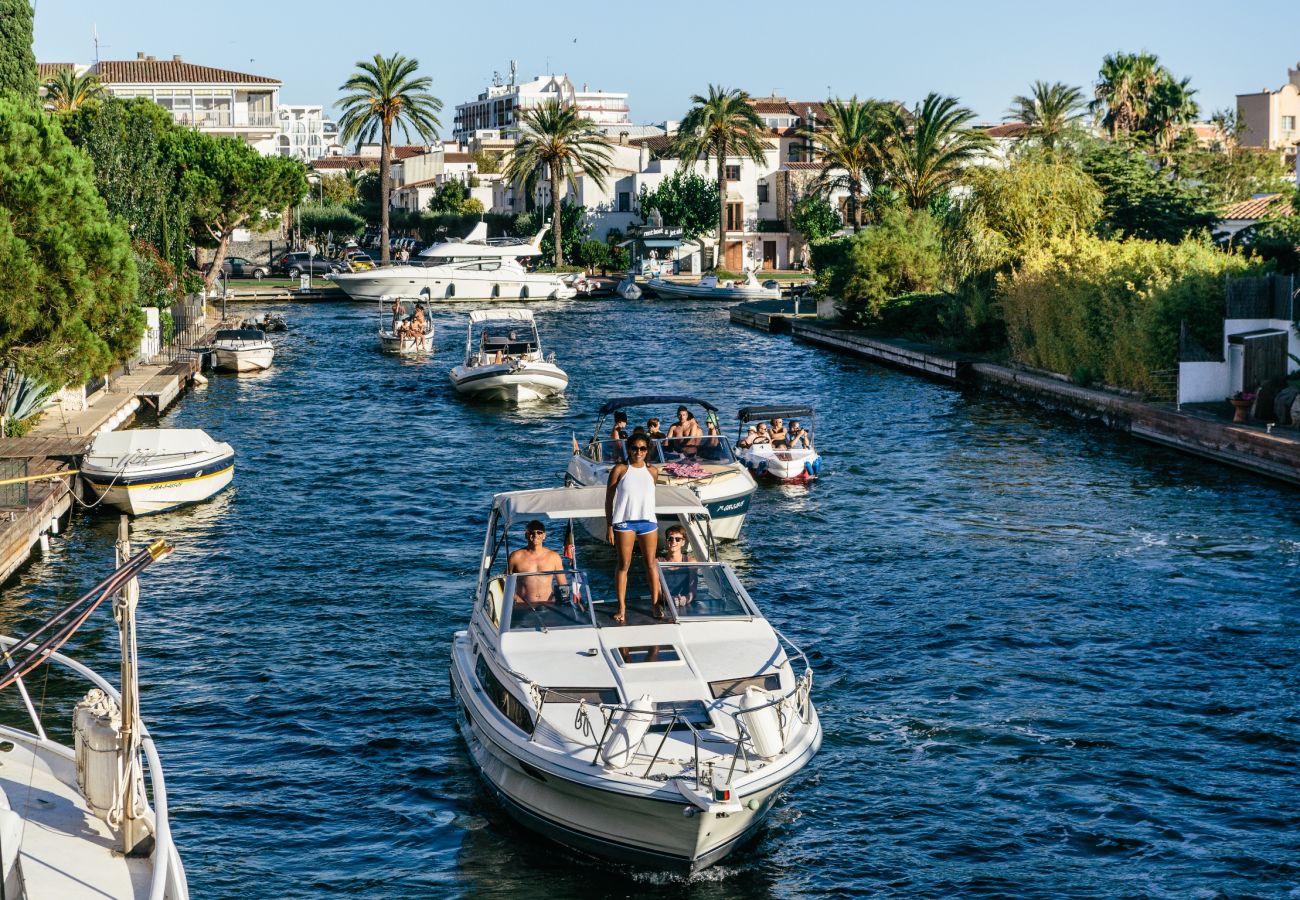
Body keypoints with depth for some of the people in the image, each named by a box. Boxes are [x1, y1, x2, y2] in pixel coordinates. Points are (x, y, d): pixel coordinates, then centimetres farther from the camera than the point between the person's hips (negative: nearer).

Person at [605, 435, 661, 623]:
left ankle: (655, 604, 14)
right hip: (624, 522, -3)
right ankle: (622, 608, 6)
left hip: (648, 521, 3)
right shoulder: (620, 470, -1)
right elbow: (609, 498, 0)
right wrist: (609, 525, -3)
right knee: (624, 565, 2)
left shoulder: (652, 471, 7)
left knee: (651, 564, 7)